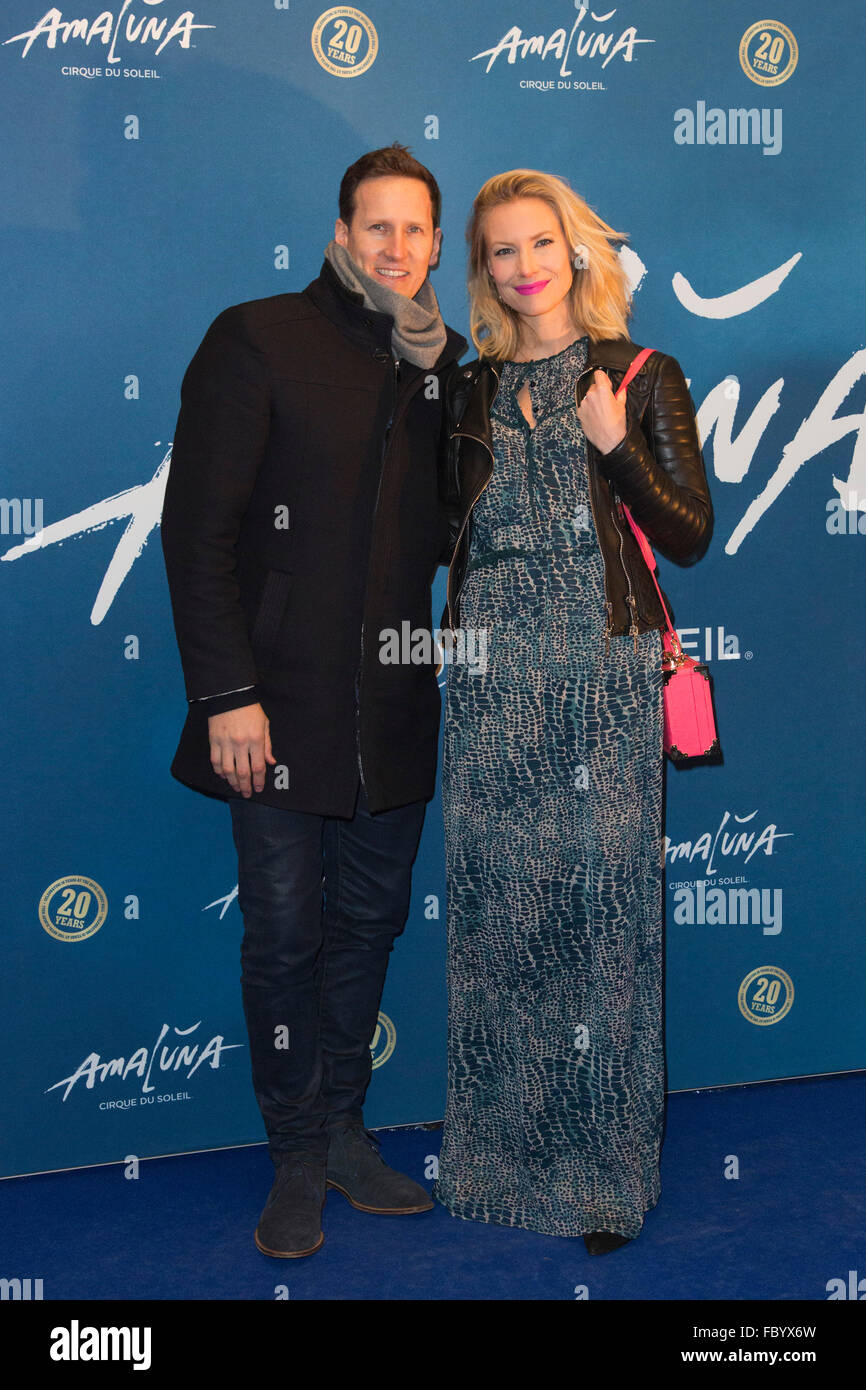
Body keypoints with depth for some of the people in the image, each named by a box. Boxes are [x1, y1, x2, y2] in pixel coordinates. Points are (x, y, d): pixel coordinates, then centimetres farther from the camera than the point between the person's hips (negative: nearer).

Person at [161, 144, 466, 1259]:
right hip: (283, 705, -5)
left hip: (393, 707, 5)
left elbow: (448, 529, 11)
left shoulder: (441, 364, 11)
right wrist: (225, 694, -15)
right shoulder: (258, 340, -5)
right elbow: (197, 529, -10)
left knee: (368, 921, 14)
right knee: (285, 933, 3)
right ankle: (296, 1157, 21)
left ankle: (343, 1129, 31)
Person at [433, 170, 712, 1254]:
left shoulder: (644, 381, 4)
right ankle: (501, 1150, 21)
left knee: (603, 907, 0)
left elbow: (691, 535, 0)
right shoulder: (469, 391, 13)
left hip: (605, 676, -2)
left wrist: (615, 445, -11)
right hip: (491, 680, 3)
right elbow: (446, 532, 14)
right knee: (495, 909, 6)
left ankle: (605, 1165, 14)